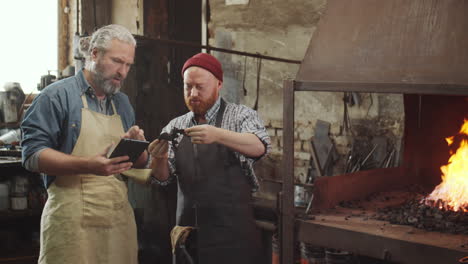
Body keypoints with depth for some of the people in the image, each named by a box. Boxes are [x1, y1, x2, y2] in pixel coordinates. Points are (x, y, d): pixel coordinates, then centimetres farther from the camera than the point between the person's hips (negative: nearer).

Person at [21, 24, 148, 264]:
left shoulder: (123, 103, 17)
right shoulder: (57, 96, -3)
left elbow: (139, 164, 20)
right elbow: (33, 154, -12)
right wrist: (88, 165, -25)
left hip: (120, 217, 6)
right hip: (72, 220, -6)